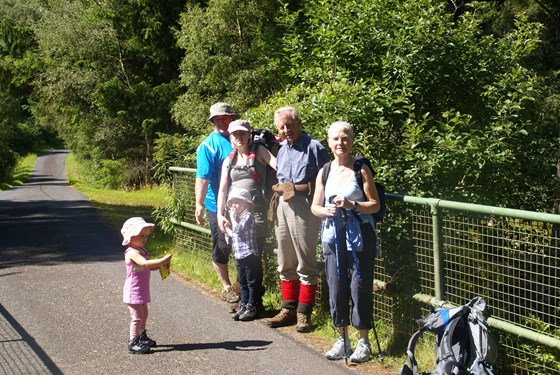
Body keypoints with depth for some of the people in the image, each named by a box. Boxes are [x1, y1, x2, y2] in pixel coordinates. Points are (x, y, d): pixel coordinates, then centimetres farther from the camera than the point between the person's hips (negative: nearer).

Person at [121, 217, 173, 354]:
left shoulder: (141, 250, 10)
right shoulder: (132, 252, -22)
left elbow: (148, 267, 17)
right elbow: (145, 264, -38)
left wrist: (161, 265, 0)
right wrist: (162, 260, -39)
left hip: (142, 290, 10)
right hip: (134, 291, -10)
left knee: (144, 314, 21)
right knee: (137, 317, -6)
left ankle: (142, 338, 36)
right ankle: (133, 343, 2)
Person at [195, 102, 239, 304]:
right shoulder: (209, 145, -9)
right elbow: (202, 177, -18)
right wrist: (199, 204, -26)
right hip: (219, 206, -5)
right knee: (222, 249, 4)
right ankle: (226, 287, 20)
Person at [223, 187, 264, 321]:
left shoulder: (248, 215, -12)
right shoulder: (237, 217, 15)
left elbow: (238, 229, -23)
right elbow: (233, 233, 17)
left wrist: (232, 217, -13)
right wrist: (227, 229, 2)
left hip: (249, 255, -9)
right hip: (239, 256, 9)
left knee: (252, 282, 1)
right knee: (242, 283, 15)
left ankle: (251, 307, 5)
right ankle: (243, 305, 22)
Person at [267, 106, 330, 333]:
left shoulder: (314, 147, -5)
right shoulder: (282, 150, 17)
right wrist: (277, 195, 10)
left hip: (303, 206, -8)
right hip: (282, 204, 8)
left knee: (305, 263, -2)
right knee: (285, 263, 13)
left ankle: (304, 312, 5)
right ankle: (289, 308, 23)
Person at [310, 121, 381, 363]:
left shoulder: (361, 169, -3)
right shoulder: (324, 172, 9)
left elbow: (375, 205, -3)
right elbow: (315, 206, 13)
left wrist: (353, 205, -20)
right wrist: (327, 210, -9)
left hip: (359, 235, -4)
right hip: (333, 236, 4)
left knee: (359, 287, -3)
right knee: (336, 288, 6)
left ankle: (363, 341, 10)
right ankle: (342, 339, 20)